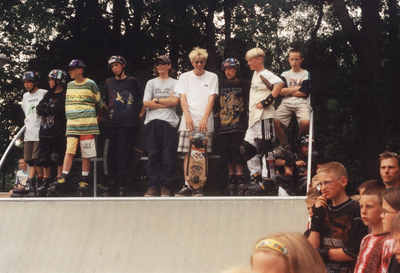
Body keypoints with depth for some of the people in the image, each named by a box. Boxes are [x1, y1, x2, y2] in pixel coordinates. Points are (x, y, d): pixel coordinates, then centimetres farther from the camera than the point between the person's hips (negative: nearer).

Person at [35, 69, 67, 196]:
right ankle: (45, 181, 14)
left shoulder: (65, 95, -3)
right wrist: (51, 108, -6)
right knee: (44, 157, 7)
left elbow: (58, 107, -18)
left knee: (58, 156, -8)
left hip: (58, 131, -7)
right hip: (45, 130, 7)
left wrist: (46, 106, -1)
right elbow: (39, 109, 9)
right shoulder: (48, 95, 20)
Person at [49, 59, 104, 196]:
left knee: (86, 154, 0)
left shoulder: (91, 85, 0)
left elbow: (99, 103, 12)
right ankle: (62, 181, -11)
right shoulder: (69, 86, 13)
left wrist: (99, 117, 21)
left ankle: (84, 182, 8)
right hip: (71, 125, 3)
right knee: (69, 151, -8)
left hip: (87, 126, -3)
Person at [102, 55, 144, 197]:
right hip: (111, 124, 4)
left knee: (123, 153, -7)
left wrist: (138, 114, 4)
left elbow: (141, 99, 9)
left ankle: (123, 185, -4)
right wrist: (108, 111, 16)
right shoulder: (109, 82, 17)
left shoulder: (132, 81, 7)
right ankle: (112, 183, 8)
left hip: (127, 123, -4)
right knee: (110, 153, 1)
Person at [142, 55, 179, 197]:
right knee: (153, 154, -1)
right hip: (152, 121, 2)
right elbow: (146, 103, 4)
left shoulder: (175, 83, 11)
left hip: (169, 121, -2)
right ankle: (153, 185, 2)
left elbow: (175, 101, -5)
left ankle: (166, 186, 0)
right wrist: (166, 102, -1)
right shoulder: (151, 83, 17)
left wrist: (156, 100, 0)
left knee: (168, 155, -5)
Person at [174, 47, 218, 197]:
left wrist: (204, 119, -12)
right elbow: (182, 98, 5)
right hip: (188, 120, 1)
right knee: (188, 153, -3)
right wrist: (188, 116, -11)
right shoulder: (185, 77, 13)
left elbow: (211, 99, 0)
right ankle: (187, 185, 0)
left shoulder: (212, 77, 9)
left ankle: (199, 187, -1)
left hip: (205, 121, -1)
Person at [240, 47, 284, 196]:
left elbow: (279, 83, -26)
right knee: (246, 148, 11)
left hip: (264, 117, -10)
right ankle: (257, 177, 16)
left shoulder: (264, 74, -8)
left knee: (265, 148, -10)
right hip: (254, 118, 10)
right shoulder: (255, 74, 21)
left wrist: (267, 101, -23)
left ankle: (268, 182, -8)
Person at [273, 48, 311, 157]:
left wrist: (288, 91, 1)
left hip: (301, 103, -2)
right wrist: (297, 88, -2)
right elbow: (280, 91, 0)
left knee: (305, 122, -34)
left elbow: (304, 93, -4)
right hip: (286, 103, 2)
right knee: (274, 121, -27)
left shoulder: (306, 74, 10)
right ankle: (284, 144, -1)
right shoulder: (285, 74, 17)